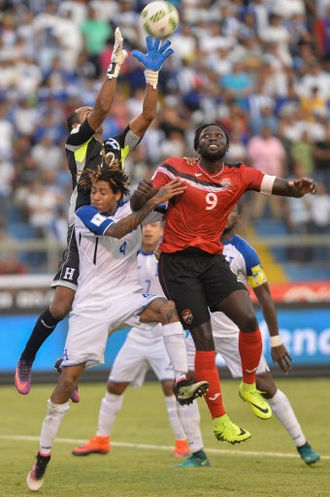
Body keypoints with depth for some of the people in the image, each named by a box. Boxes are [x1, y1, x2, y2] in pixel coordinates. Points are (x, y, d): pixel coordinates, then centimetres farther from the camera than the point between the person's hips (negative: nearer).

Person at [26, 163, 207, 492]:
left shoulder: (130, 207, 3)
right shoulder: (84, 215, -7)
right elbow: (116, 230, -26)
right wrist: (152, 203, -36)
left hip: (127, 297, 3)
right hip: (90, 305, -2)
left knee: (167, 308, -30)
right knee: (68, 379, -6)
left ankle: (181, 383, -30)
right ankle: (43, 457, 4)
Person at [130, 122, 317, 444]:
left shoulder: (240, 176, 4)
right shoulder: (175, 169, -2)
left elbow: (278, 186, -6)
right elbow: (138, 206, 1)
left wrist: (297, 188, -30)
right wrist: (142, 196, -24)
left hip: (212, 259, 3)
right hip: (177, 261, -3)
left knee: (249, 319, -17)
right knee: (204, 337, -9)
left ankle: (249, 386, 11)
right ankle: (219, 421, 0)